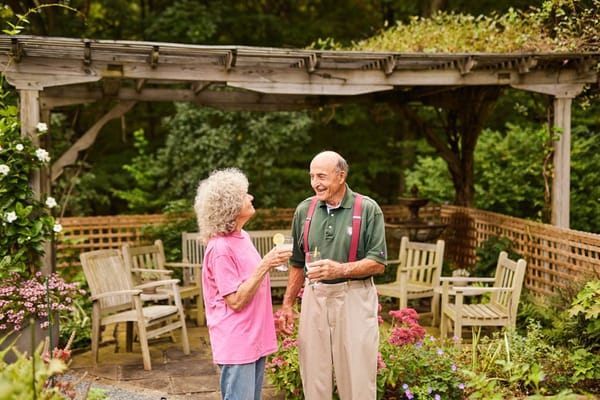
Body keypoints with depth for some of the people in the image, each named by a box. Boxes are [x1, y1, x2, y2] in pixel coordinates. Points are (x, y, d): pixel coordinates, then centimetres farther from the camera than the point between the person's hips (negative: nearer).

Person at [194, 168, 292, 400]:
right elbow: (236, 301, -20)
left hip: (255, 339, 9)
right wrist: (265, 265, -23)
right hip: (236, 345, -9)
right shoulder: (220, 248, -18)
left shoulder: (242, 237, 9)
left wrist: (271, 262, 9)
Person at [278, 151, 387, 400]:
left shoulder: (368, 209, -5)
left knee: (357, 378, 2)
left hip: (354, 299, -3)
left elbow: (378, 263, -8)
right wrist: (287, 304, 11)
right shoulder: (304, 210, 7)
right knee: (314, 377, 10)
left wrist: (340, 270, -21)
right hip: (314, 298, 4)